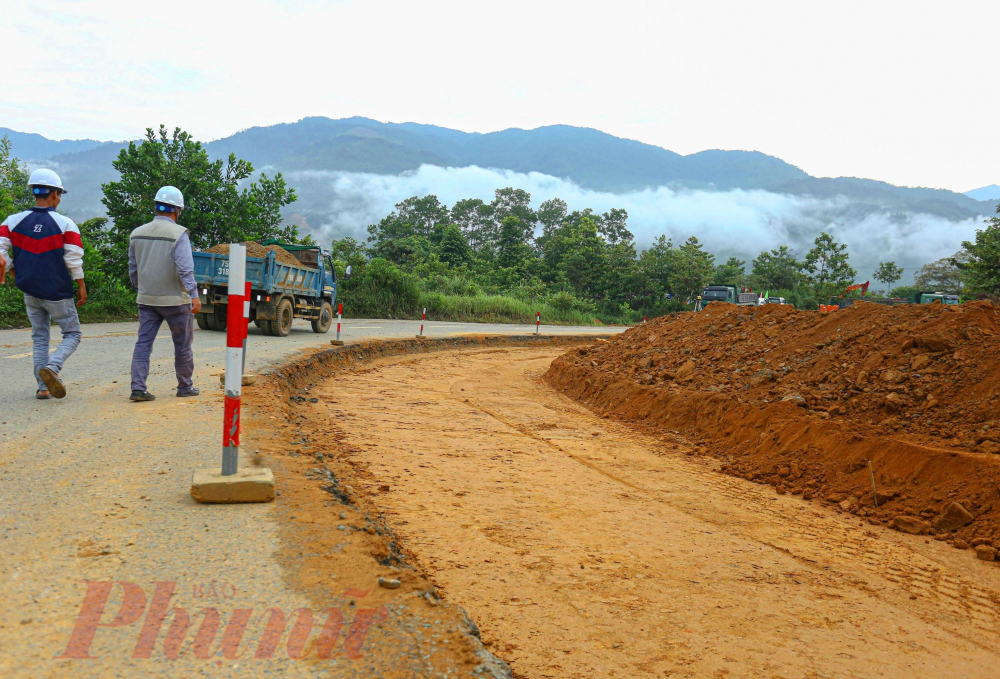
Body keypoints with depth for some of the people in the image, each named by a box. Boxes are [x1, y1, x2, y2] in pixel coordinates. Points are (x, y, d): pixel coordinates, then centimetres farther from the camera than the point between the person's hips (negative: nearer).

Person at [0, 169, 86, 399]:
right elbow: (74, 260, -13)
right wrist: (82, 287, -3)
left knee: (39, 338, 16)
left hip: (30, 292, 4)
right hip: (58, 293, -4)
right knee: (72, 335, 9)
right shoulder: (65, 224, -11)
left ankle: (43, 387, 14)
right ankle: (52, 367, -17)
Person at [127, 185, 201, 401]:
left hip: (147, 300, 5)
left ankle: (138, 387, -6)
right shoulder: (178, 234, -12)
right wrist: (194, 295, -21)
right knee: (183, 344, 10)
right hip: (175, 299, -4)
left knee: (143, 343, 4)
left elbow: (133, 268, 16)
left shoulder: (137, 233, 7)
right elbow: (185, 268, -21)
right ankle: (185, 386, 21)